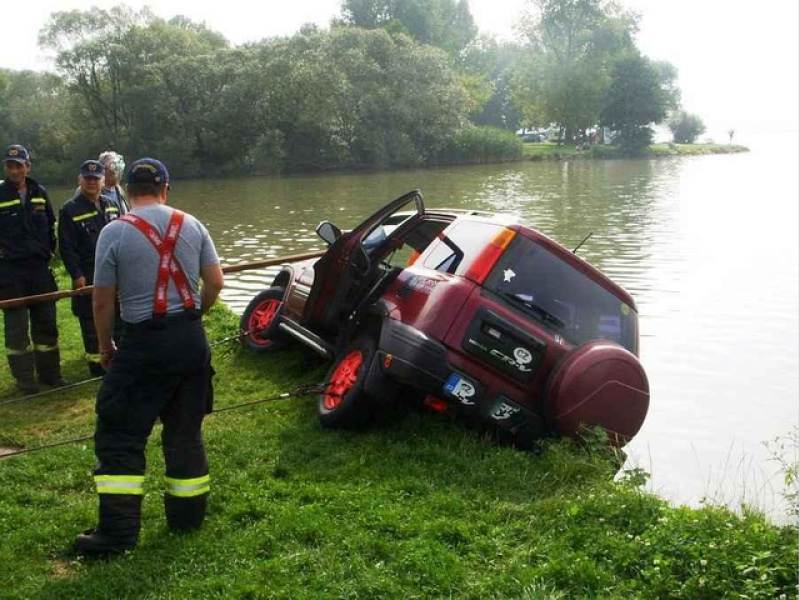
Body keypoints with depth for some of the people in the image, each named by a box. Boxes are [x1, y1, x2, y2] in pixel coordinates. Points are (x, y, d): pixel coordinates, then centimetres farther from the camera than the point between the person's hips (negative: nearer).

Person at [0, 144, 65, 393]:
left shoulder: (40, 193, 7)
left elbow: (50, 225, 18)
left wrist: (49, 250, 12)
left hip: (40, 267, 4)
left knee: (46, 322, 10)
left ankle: (50, 372, 21)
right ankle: (24, 378, 10)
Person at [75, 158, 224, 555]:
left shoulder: (114, 232, -7)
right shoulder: (191, 225, 3)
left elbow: (102, 301, -4)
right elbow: (215, 281, 3)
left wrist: (104, 346, 10)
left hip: (143, 343, -4)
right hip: (191, 339, 5)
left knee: (119, 435, 3)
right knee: (185, 431, 16)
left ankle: (118, 530, 1)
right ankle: (188, 513, 24)